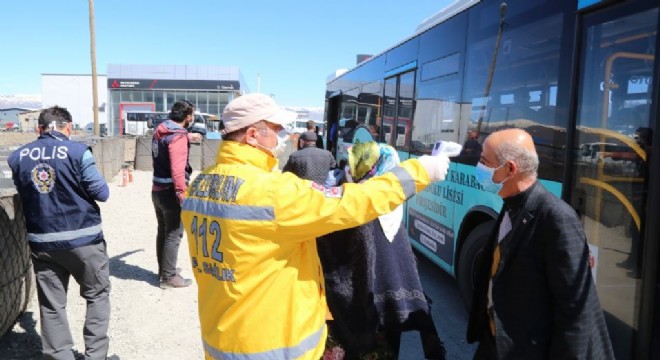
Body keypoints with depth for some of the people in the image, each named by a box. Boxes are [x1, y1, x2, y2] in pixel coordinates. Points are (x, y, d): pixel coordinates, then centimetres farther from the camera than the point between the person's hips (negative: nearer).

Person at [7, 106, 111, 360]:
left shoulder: (17, 157, 3)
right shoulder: (77, 151, -11)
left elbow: (23, 196, 11)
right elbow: (101, 193, -9)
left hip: (41, 241, 4)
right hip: (83, 238, -3)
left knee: (51, 305, 12)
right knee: (97, 295, 13)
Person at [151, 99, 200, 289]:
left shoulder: (160, 130, 8)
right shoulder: (178, 137, -20)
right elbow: (178, 170, -29)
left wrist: (188, 136, 46)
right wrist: (183, 194, -32)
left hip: (157, 190, 9)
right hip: (170, 192, -9)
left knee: (163, 231, 19)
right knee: (173, 235, 0)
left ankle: (163, 270, 33)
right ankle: (169, 277, 7)